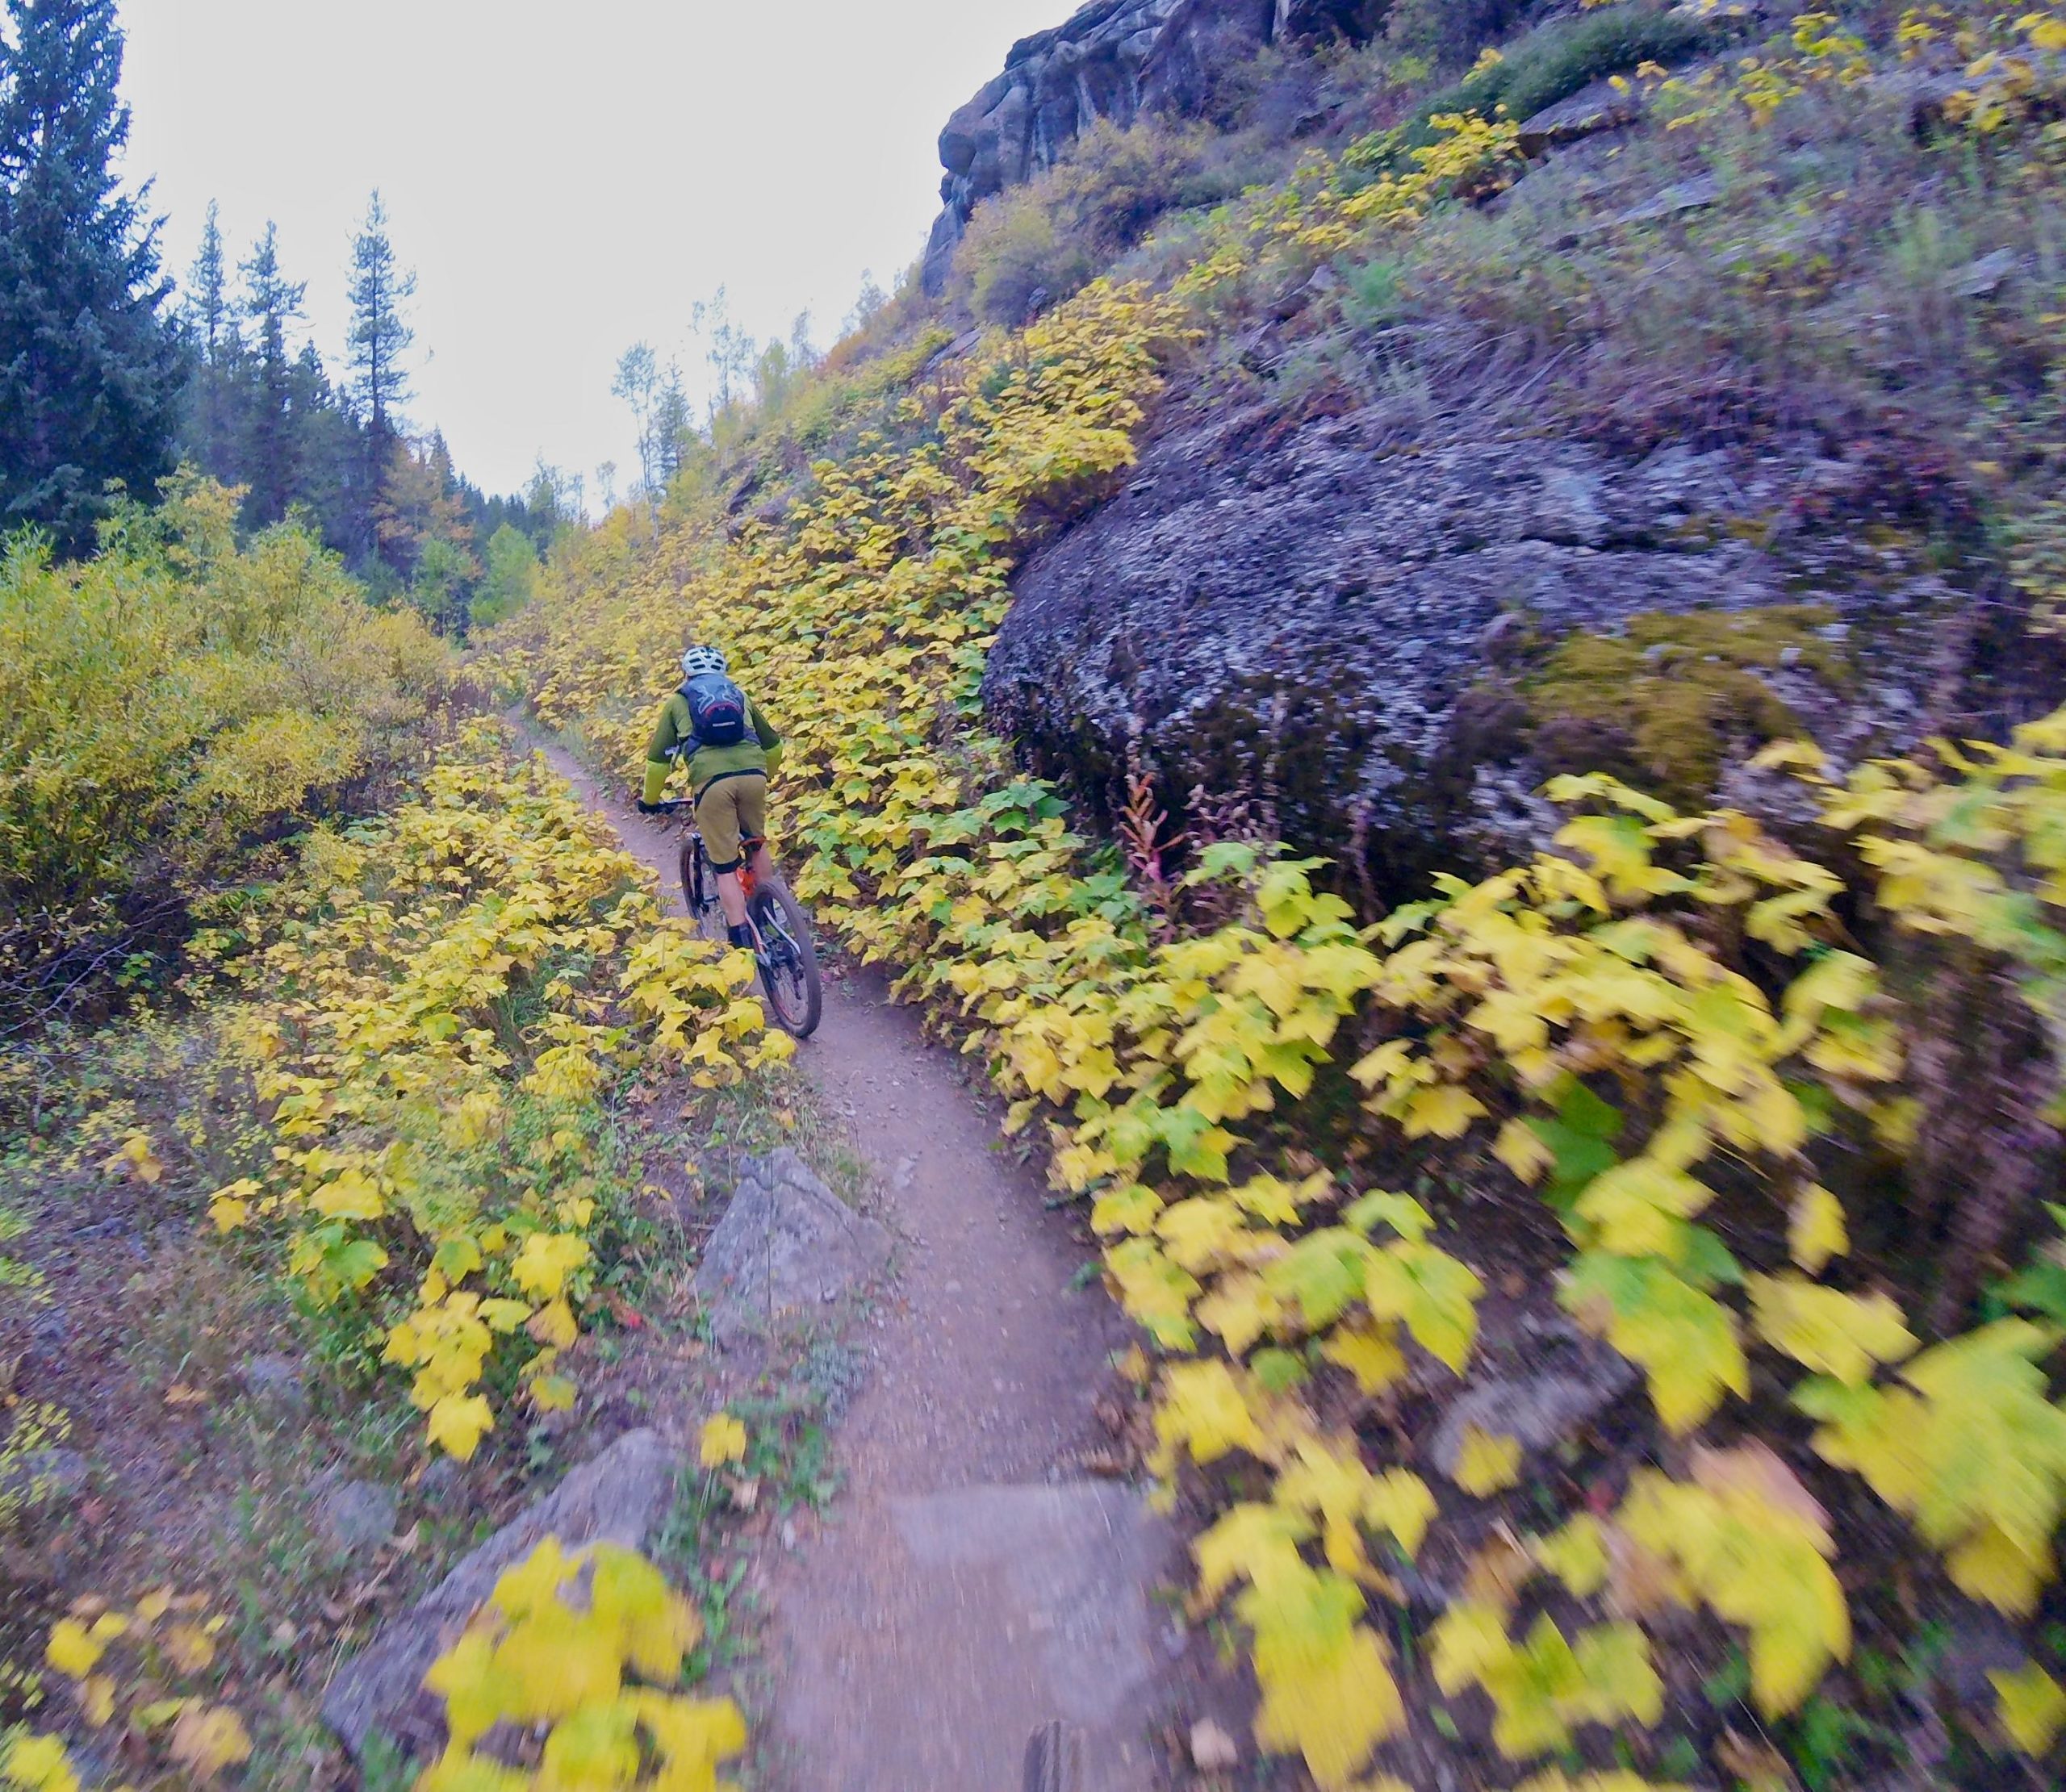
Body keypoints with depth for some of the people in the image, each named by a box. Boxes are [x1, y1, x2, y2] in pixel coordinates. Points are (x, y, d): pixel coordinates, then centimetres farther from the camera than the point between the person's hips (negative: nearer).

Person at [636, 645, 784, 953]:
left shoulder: (677, 701, 24)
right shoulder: (740, 695, 30)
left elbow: (658, 758, 21)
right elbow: (772, 744, 36)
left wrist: (649, 799, 34)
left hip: (711, 781, -2)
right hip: (752, 774, 2)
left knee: (726, 868, 4)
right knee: (756, 845, 28)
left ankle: (743, 944, -1)